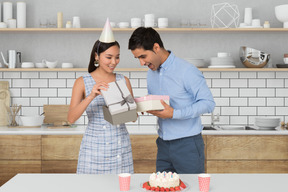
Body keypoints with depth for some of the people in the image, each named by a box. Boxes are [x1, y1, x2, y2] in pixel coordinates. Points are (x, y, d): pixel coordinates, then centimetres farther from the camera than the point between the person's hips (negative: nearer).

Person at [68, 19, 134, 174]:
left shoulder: (123, 80, 7)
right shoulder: (83, 82, -1)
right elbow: (71, 118, -12)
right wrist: (91, 96, -25)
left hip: (121, 146, 3)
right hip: (94, 147, -2)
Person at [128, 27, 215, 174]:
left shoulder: (187, 71, -15)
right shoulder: (151, 73, 9)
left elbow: (208, 103, -15)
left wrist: (175, 114, -24)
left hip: (187, 145, -6)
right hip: (163, 145, 7)